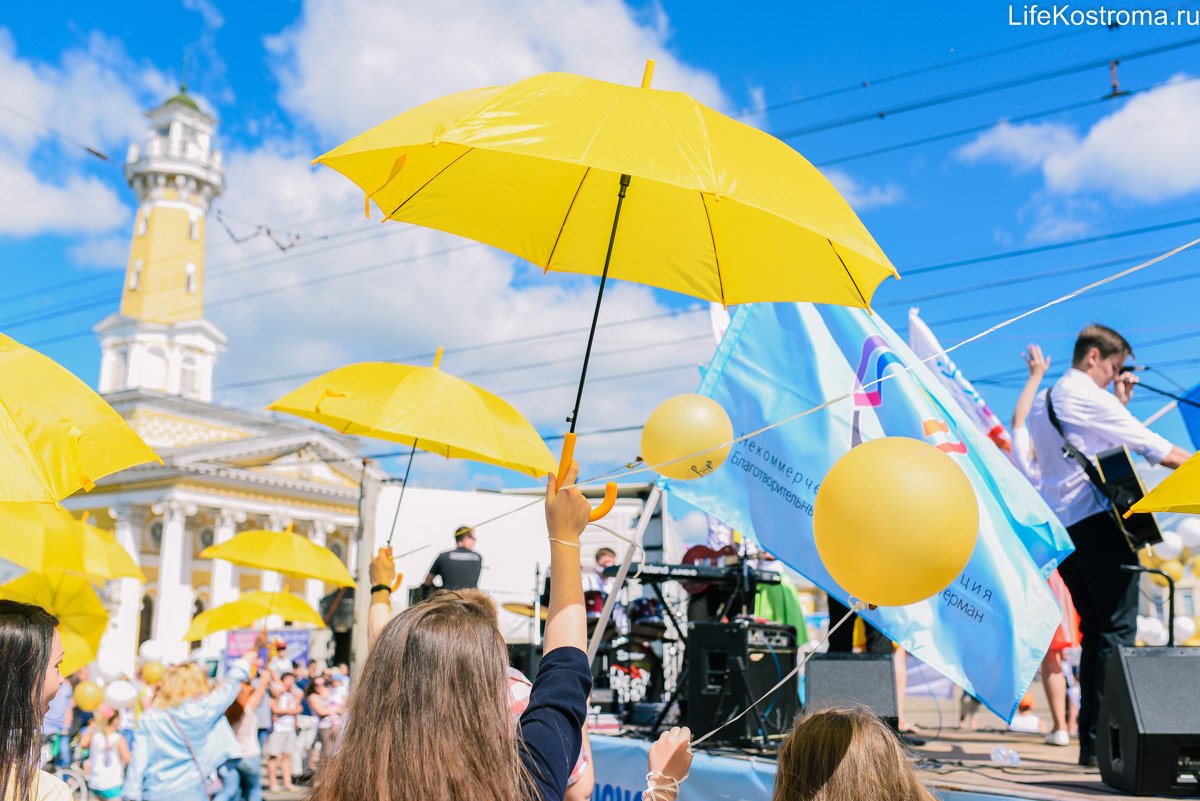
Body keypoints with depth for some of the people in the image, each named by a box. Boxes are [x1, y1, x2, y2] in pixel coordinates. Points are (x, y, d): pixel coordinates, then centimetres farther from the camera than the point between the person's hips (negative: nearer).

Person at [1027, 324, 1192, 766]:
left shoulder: (1043, 401, 20)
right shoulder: (1086, 395, -7)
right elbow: (1149, 445, -9)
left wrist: (1119, 403, 21)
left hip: (1059, 526, 9)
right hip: (1095, 520, -9)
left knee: (1096, 630, 12)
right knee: (1117, 628, -7)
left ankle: (1088, 737, 12)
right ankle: (1104, 738, -10)